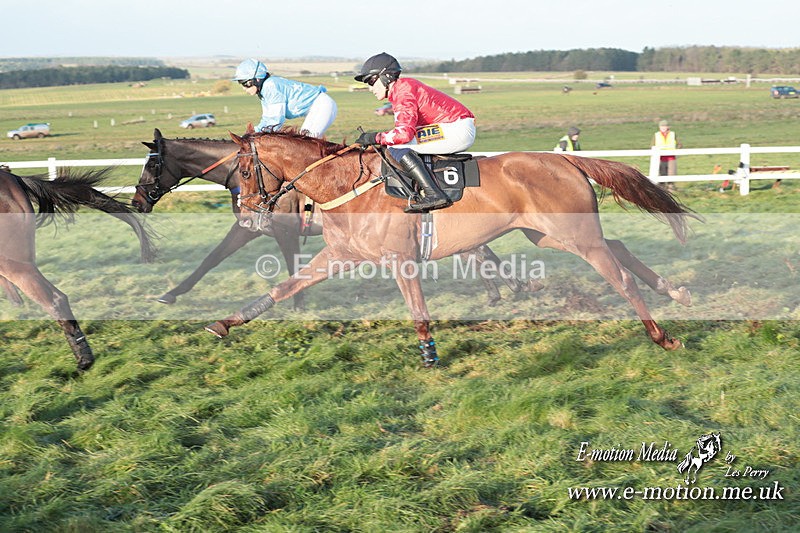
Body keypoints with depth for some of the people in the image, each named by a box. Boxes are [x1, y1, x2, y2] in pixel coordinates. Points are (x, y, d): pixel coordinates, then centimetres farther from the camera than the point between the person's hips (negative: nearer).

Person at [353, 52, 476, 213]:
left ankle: (433, 194, -24)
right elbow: (404, 129, 19)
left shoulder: (403, 90, -14)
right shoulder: (404, 86, 17)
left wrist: (376, 137, -13)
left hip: (458, 129, -11)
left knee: (397, 146, -17)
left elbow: (404, 133, -26)